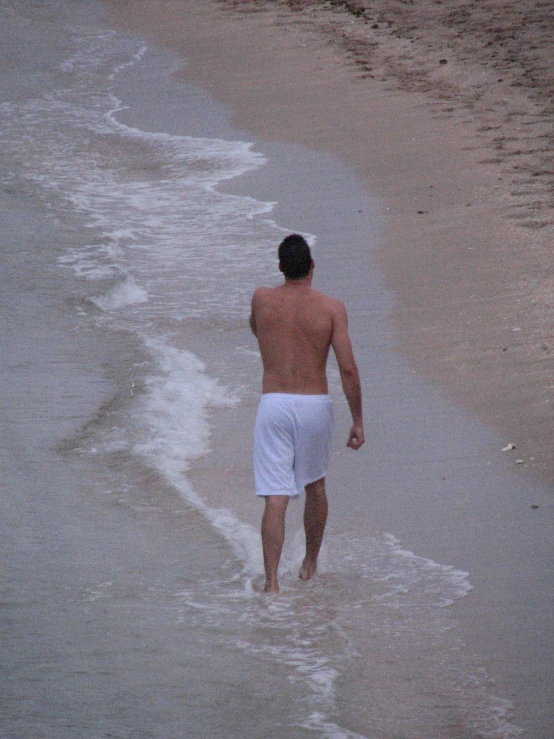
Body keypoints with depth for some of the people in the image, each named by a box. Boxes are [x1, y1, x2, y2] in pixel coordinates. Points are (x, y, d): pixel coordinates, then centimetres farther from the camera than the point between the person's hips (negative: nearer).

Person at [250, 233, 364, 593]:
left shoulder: (262, 299, 0)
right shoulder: (331, 308, -5)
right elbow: (348, 368, -9)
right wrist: (358, 421, -2)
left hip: (273, 404, 0)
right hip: (315, 405, 0)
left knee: (275, 498, -4)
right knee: (315, 486, 23)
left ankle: (271, 581, -16)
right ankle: (311, 563, 39)